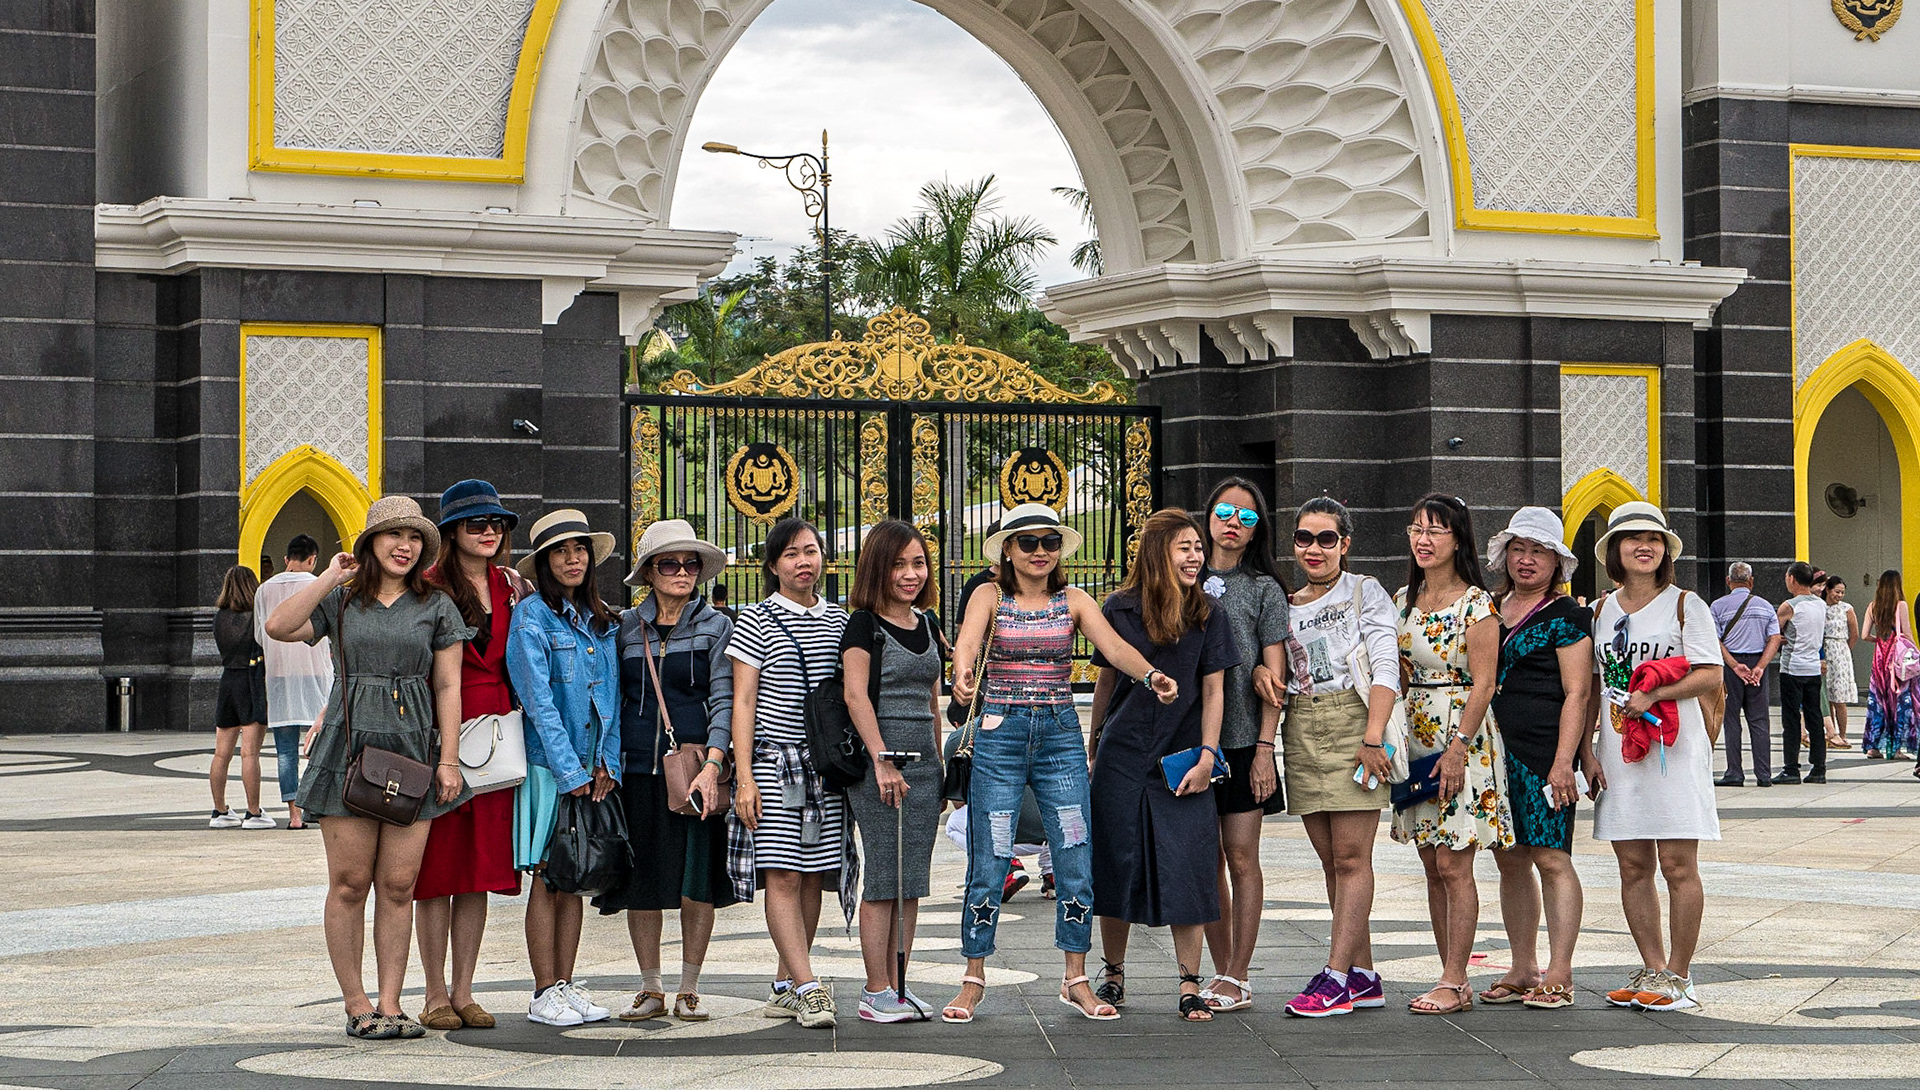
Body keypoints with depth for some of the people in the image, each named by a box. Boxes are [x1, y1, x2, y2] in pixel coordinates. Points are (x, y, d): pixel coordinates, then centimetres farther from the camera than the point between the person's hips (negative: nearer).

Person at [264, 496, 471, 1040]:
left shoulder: (436, 607, 10)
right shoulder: (340, 601, 9)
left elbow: (448, 687, 7)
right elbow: (279, 627, -8)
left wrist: (448, 760, 0)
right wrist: (329, 577, -4)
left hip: (413, 750, 1)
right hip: (348, 746, 0)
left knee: (398, 885, -1)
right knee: (349, 883, -2)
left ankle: (390, 1003, 4)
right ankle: (356, 1004, 5)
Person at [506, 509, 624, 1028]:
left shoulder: (603, 623, 12)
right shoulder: (532, 616, -7)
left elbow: (612, 698, 12)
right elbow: (538, 700, -11)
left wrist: (608, 765, 0)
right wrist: (570, 771, -14)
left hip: (591, 769, 6)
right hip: (547, 765, -6)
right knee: (548, 879, -2)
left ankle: (567, 984, 14)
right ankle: (545, 993, 2)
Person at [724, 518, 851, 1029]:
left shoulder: (838, 620, 13)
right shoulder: (756, 622, 0)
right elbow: (742, 703, -3)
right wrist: (744, 775, -10)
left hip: (828, 762, 5)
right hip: (773, 761, -4)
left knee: (813, 876, 4)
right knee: (782, 874, -11)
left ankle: (785, 985, 12)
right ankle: (807, 988, -14)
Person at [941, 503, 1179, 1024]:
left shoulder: (1074, 601, 6)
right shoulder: (989, 598, 2)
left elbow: (1114, 646, -11)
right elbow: (966, 642, -19)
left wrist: (1150, 675, -32)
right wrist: (963, 674, -43)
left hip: (1061, 734, 2)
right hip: (999, 733, -2)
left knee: (1075, 859, 0)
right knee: (988, 862, -2)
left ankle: (1076, 979, 11)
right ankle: (973, 978, 9)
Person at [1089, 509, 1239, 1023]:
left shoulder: (1207, 614, 2)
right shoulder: (1120, 609, 2)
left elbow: (1213, 690, 2)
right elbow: (1106, 681, 11)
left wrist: (1207, 756, -7)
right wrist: (1095, 745, 14)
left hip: (1183, 761, 0)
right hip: (1123, 758, 0)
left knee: (1188, 870, -6)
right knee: (1118, 867, 5)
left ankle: (1190, 986, 0)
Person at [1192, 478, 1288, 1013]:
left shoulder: (1264, 589, 3)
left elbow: (1275, 678, -1)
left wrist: (1264, 749, -9)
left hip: (1242, 740, -3)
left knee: (1242, 858, -2)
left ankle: (1238, 978, 2)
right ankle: (1221, 972, 14)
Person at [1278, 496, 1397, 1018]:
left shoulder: (1365, 592, 1)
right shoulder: (1286, 605, 16)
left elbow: (1386, 669, -7)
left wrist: (1372, 738, -17)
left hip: (1353, 724, -6)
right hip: (1302, 733, 6)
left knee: (1351, 858, -8)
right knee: (1331, 861, 5)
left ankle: (1336, 976, -12)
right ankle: (1364, 977, 10)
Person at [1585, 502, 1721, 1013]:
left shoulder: (1684, 604, 1)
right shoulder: (1602, 611, 13)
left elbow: (1711, 674, -6)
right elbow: (1590, 686, 15)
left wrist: (1654, 696, -17)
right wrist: (1585, 748, 6)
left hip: (1674, 747, -4)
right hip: (1618, 751, 5)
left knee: (1678, 866, -5)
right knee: (1633, 867, 5)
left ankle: (1678, 976, 2)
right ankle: (1652, 969, 13)